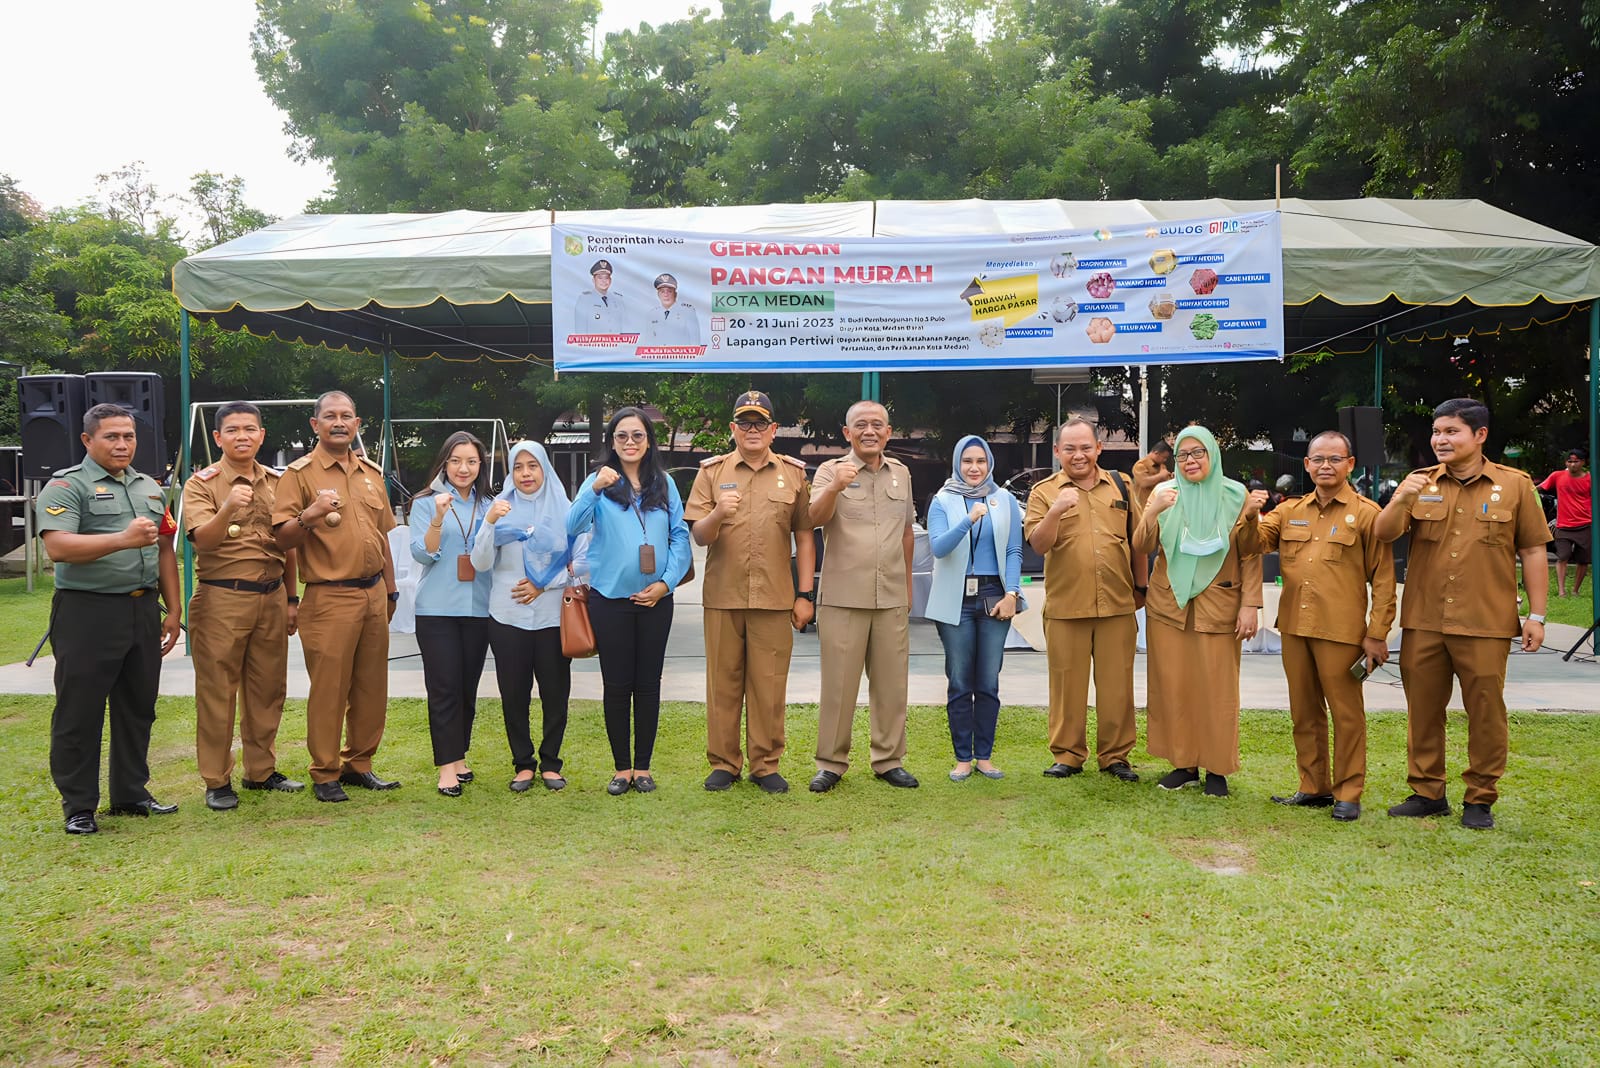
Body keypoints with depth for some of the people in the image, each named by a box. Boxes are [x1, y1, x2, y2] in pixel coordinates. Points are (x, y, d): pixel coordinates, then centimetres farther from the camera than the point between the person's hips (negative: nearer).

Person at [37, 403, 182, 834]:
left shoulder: (149, 488, 16)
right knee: (79, 712, 1)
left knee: (138, 708, 12)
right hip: (87, 613, -6)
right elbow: (58, 547, -19)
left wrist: (173, 609, 14)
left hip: (143, 611, 6)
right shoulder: (67, 486, -5)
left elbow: (164, 551, 18)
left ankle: (131, 794, 25)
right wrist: (123, 539, -30)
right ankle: (78, 806, 12)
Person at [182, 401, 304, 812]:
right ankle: (217, 781, 9)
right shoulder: (202, 483, -3)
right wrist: (229, 507, -35)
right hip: (222, 599, -5)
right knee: (217, 691, 0)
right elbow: (202, 539, -18)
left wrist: (291, 598, 15)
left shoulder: (276, 482, 12)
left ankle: (261, 770, 24)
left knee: (267, 689, 11)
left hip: (271, 597, 5)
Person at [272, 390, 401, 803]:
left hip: (373, 595, 6)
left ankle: (359, 764, 23)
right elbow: (282, 538, -7)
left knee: (372, 687, 10)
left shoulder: (371, 473, 14)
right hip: (330, 598, -6)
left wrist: (390, 590, 20)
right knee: (329, 689, -2)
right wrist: (309, 514, -26)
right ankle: (325, 774, 10)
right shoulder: (300, 473, -3)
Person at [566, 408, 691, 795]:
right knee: (617, 685, 5)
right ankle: (622, 768, 16)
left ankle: (643, 767, 18)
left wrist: (666, 582, -8)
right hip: (610, 598, -2)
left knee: (648, 684, 8)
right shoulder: (599, 481, -1)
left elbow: (680, 536, 4)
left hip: (655, 599, 2)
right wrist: (594, 490, -32)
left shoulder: (665, 484, 5)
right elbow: (573, 527, -15)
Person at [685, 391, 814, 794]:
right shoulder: (712, 471, 5)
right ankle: (724, 763, 17)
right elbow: (699, 535, 0)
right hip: (722, 596, 0)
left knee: (769, 685, 3)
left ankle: (766, 765, 14)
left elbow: (804, 537, 10)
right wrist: (717, 513, -22)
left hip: (774, 598, 0)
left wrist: (805, 594, 5)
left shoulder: (793, 473, 8)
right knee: (723, 683, 6)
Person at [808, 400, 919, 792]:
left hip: (892, 599, 4)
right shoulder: (832, 471, -1)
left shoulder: (900, 473, 12)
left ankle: (889, 760, 21)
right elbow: (816, 518, -18)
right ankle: (831, 763, 12)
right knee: (838, 684, 1)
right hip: (843, 598, -4)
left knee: (891, 683, 9)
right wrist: (834, 488, -37)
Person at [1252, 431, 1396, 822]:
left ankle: (1348, 794, 13)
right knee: (1304, 712, 13)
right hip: (1294, 628, 5)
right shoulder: (1290, 511, 13)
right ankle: (1314, 787, 24)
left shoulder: (1366, 514, -2)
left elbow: (1383, 580, -3)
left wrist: (1377, 635, -7)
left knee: (1346, 713, 2)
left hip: (1341, 632, -5)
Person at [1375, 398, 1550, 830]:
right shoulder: (1420, 483, 7)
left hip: (1485, 624, -2)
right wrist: (1401, 500, -21)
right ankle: (1427, 792, 22)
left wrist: (1536, 616, 0)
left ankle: (1480, 799, 17)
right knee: (1422, 709, 9)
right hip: (1423, 621, 2)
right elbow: (1383, 534, -1)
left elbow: (1533, 551, 4)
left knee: (1486, 712, 4)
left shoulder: (1514, 485, 2)